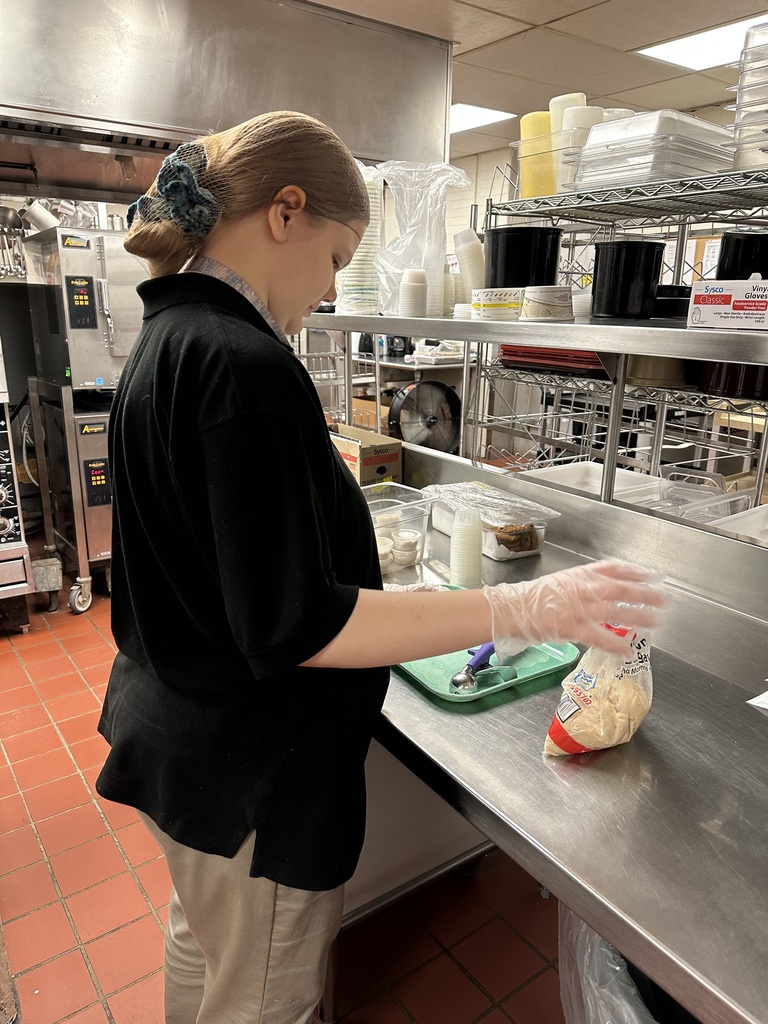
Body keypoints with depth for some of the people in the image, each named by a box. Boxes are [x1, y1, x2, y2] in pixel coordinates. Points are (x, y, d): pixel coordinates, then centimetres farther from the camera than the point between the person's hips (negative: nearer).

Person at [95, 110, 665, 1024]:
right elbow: (293, 624, -29)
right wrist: (522, 610, -28)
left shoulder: (165, 339, 4)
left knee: (202, 937, 32)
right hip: (250, 767, -9)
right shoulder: (245, 366, -27)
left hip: (171, 724, 10)